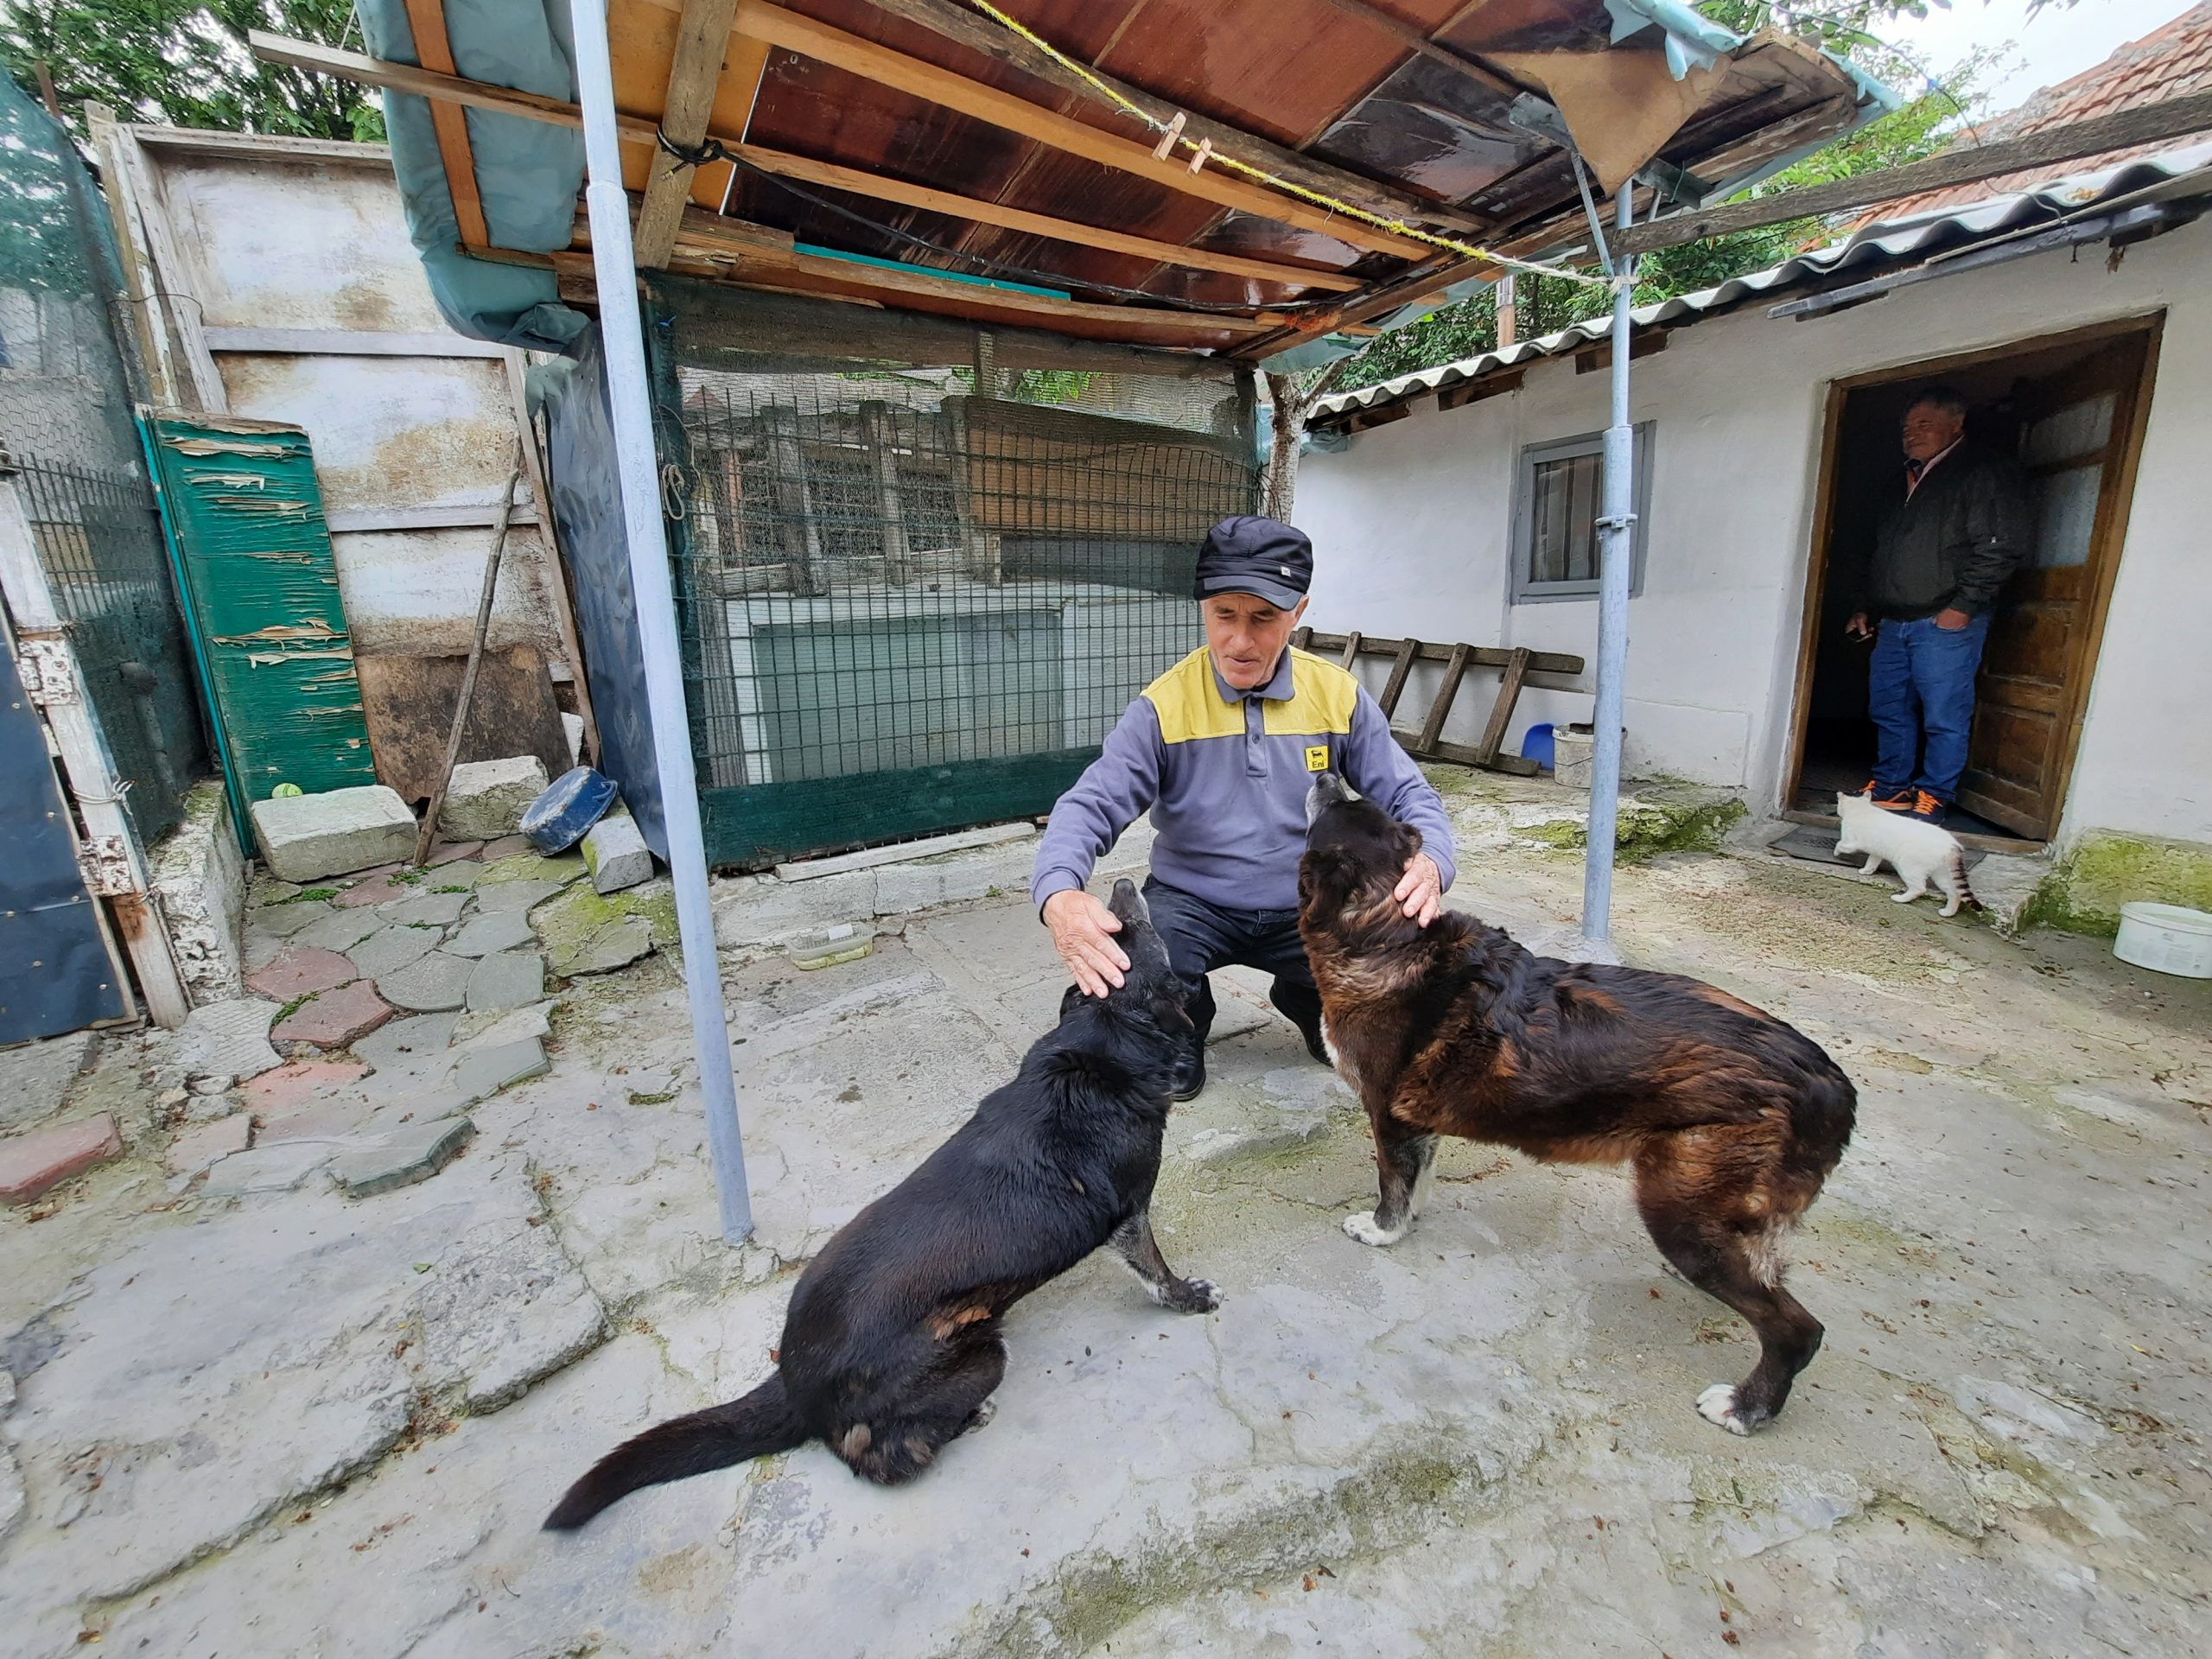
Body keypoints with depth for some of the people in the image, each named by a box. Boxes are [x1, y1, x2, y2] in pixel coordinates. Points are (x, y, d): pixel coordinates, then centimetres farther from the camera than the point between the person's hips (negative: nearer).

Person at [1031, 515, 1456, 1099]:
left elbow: (1408, 796, -3)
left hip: (1307, 908, 3)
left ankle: (1308, 1005, 15)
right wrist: (1060, 897, -41)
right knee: (1132, 975, -32)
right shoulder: (1164, 706, -12)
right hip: (1193, 905, -2)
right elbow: (1089, 807, -19)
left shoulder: (1340, 696, -4)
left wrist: (1428, 863, -28)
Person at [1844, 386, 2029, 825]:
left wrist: (1963, 606, -17)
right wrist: (1866, 608, 18)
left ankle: (1933, 798, 2)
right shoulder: (1908, 481, 21)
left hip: (1946, 624, -8)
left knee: (1944, 717, -4)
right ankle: (1890, 788, 19)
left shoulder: (1983, 473, -3)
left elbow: (2000, 547, -11)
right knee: (1888, 710, 10)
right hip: (1893, 623, 8)